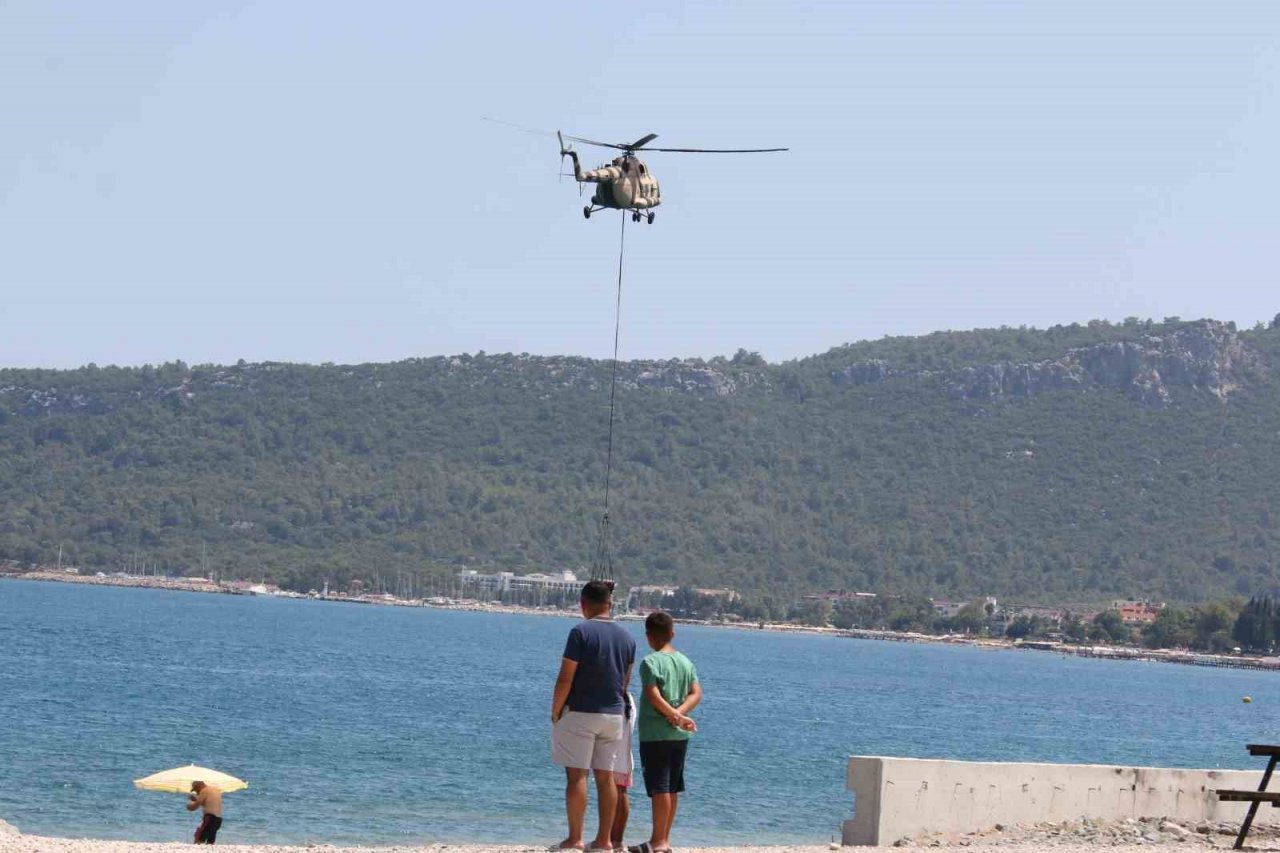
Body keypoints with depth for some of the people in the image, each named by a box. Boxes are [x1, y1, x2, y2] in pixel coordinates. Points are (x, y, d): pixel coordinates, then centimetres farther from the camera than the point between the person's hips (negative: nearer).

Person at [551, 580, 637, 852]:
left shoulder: (581, 632, -12)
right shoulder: (626, 637, 7)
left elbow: (565, 678, -13)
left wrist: (555, 712, -3)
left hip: (580, 712, -5)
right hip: (614, 714, 5)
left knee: (576, 775, -2)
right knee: (606, 777, 7)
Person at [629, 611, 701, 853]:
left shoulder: (651, 662, -10)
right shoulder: (686, 662, 9)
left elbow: (653, 696, -19)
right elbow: (696, 693, 2)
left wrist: (676, 716, -14)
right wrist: (679, 713, -10)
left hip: (655, 733, -7)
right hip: (680, 734, 7)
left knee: (659, 787, -6)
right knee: (672, 788, 11)